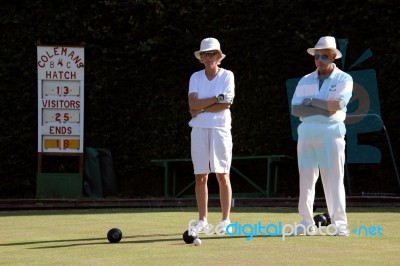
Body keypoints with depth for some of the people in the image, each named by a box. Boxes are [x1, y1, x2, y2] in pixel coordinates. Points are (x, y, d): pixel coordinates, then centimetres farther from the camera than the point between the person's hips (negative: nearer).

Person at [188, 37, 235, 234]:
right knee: (200, 177, 2)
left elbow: (225, 104, -10)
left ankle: (225, 220, -1)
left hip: (220, 128, -3)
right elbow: (193, 104, -4)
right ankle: (202, 219, 8)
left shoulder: (227, 76, 2)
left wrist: (201, 108, -7)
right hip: (199, 129, 3)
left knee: (222, 175, -4)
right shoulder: (195, 77, 10)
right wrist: (217, 98, -11)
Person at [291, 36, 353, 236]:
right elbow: (295, 109, 0)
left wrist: (311, 101, -7)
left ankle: (339, 223, -7)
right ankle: (306, 222, 7)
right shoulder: (305, 81, 14)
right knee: (306, 177, 2)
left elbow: (339, 103, -14)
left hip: (331, 132, -4)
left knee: (334, 178, -7)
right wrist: (324, 108, -11)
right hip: (307, 131, 4)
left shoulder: (344, 79, 4)